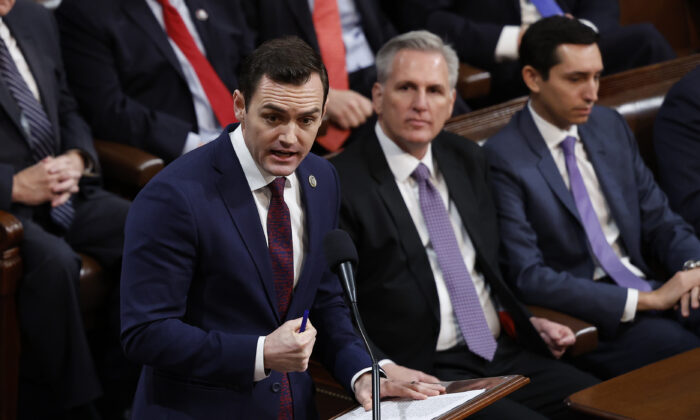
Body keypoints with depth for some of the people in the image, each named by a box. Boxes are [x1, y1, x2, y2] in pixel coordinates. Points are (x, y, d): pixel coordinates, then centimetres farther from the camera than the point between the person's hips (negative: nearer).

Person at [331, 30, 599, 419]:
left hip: (504, 354, 7)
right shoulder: (344, 184, -8)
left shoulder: (468, 158, 14)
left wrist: (524, 320, 12)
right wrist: (382, 369, -25)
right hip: (428, 374, -7)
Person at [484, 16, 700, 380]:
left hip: (649, 290, 6)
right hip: (584, 316, -6)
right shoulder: (502, 159, -10)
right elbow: (526, 277, -16)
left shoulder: (611, 126, 12)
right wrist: (646, 299, -19)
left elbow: (659, 221, 17)